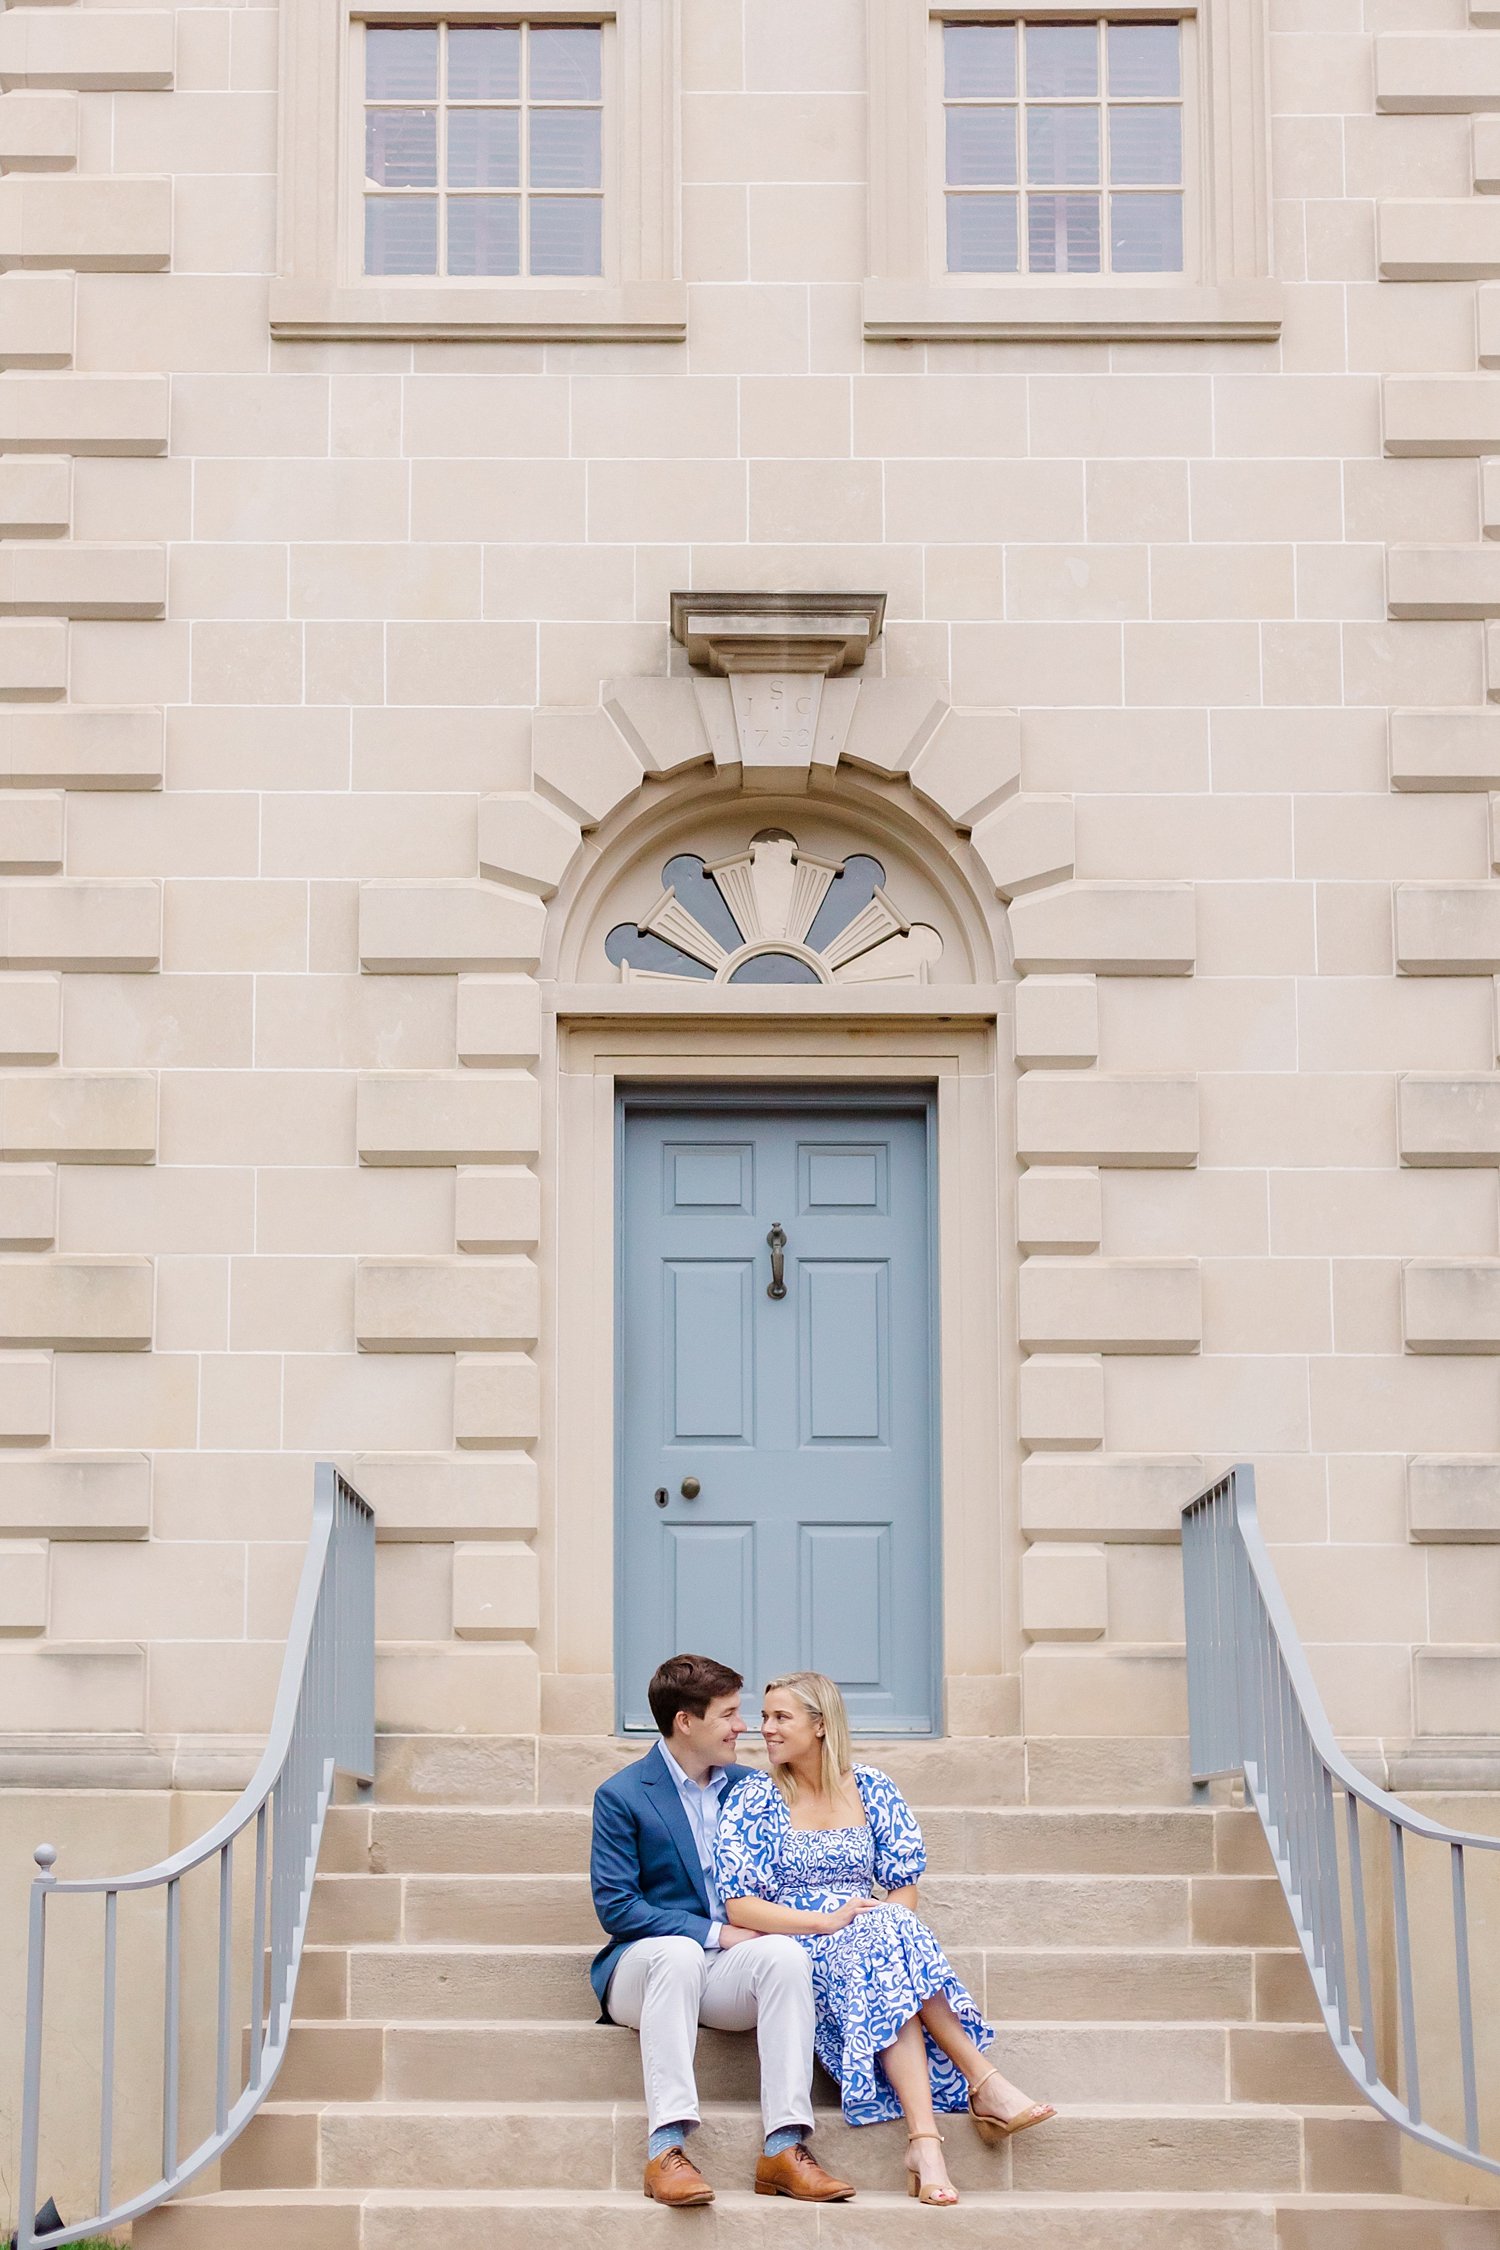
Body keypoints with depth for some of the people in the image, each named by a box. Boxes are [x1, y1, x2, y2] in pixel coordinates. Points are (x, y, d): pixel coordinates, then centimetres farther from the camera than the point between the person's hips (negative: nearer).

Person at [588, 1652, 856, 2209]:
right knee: (678, 1953, -39)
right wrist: (714, 1933, -15)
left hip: (724, 1971, 4)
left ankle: (785, 2147, -37)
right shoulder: (621, 1797, -3)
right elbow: (615, 1907, -9)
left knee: (786, 1954, -30)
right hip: (642, 1966, -3)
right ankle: (666, 2149, -44)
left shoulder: (747, 1786, 13)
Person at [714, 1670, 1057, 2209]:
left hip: (875, 1943, 3)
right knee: (887, 1937, -36)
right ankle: (985, 2085, -40)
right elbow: (739, 1906, -6)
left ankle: (923, 2139, -46)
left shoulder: (871, 1789, 11)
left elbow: (905, 1886, 10)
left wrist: (879, 1922, -14)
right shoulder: (752, 1798, 3)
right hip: (797, 1954, -2)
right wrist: (826, 1921, -19)